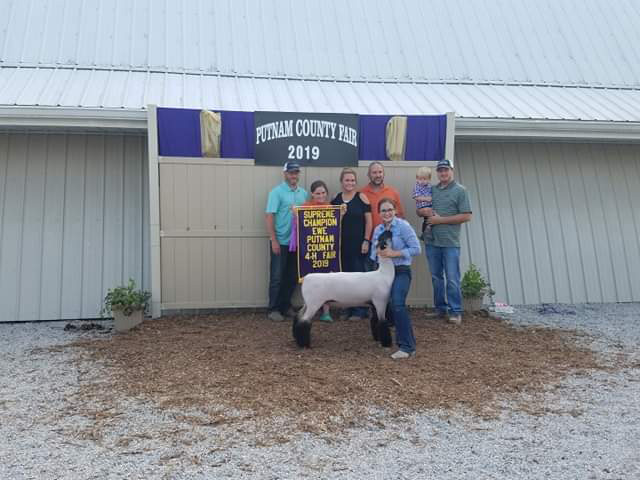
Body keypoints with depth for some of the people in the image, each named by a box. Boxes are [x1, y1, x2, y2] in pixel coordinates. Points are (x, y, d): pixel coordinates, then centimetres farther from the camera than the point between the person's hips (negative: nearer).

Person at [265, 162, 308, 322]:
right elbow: (269, 216, -11)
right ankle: (273, 309, 10)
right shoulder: (277, 192, -7)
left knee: (292, 277, 12)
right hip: (281, 241, -5)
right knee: (277, 277, 1)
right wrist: (274, 241, -15)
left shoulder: (303, 193, 9)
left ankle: (285, 306, 24)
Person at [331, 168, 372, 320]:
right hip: (343, 244, 4)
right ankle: (348, 309, 20)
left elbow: (368, 221, -4)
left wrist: (366, 241, -8)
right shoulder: (335, 199, 8)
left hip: (359, 244, -4)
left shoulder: (361, 197, -2)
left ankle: (360, 310, 10)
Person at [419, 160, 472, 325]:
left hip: (450, 242, -5)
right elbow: (420, 211, 21)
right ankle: (440, 308, 21)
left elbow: (466, 216, -8)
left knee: (452, 279, -4)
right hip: (431, 241, 5)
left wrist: (440, 220, -11)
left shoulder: (460, 190, -1)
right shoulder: (431, 190, 14)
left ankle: (455, 312, 4)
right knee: (436, 278, 11)